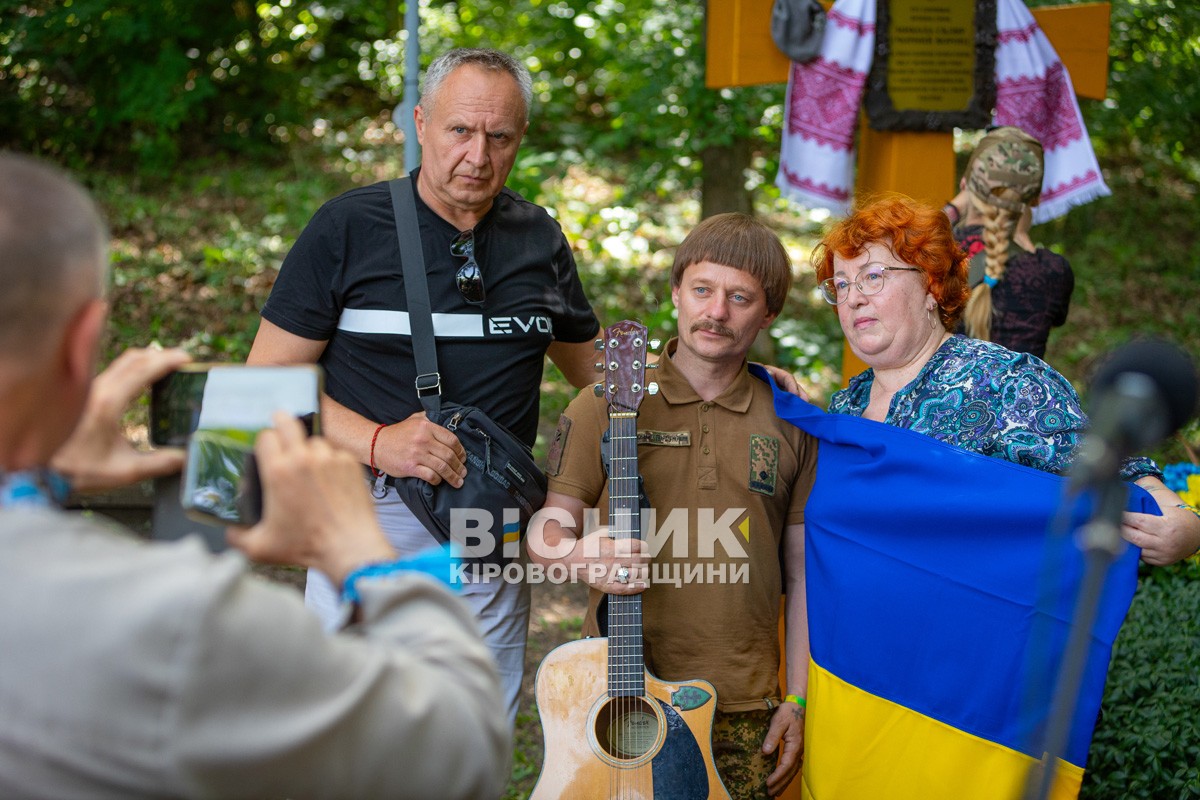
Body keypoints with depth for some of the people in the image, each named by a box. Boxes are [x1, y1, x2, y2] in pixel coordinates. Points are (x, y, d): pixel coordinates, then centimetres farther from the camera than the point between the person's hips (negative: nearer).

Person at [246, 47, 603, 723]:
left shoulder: (539, 238, 8)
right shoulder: (350, 227, -5)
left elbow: (596, 368, 20)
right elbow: (270, 377, -6)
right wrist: (377, 441, -21)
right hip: (373, 517, -3)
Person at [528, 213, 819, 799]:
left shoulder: (789, 424, 8)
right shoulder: (607, 405, 2)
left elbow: (803, 574, 9)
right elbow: (546, 530, 2)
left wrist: (797, 701, 5)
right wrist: (579, 557, -21)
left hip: (744, 710, 2)